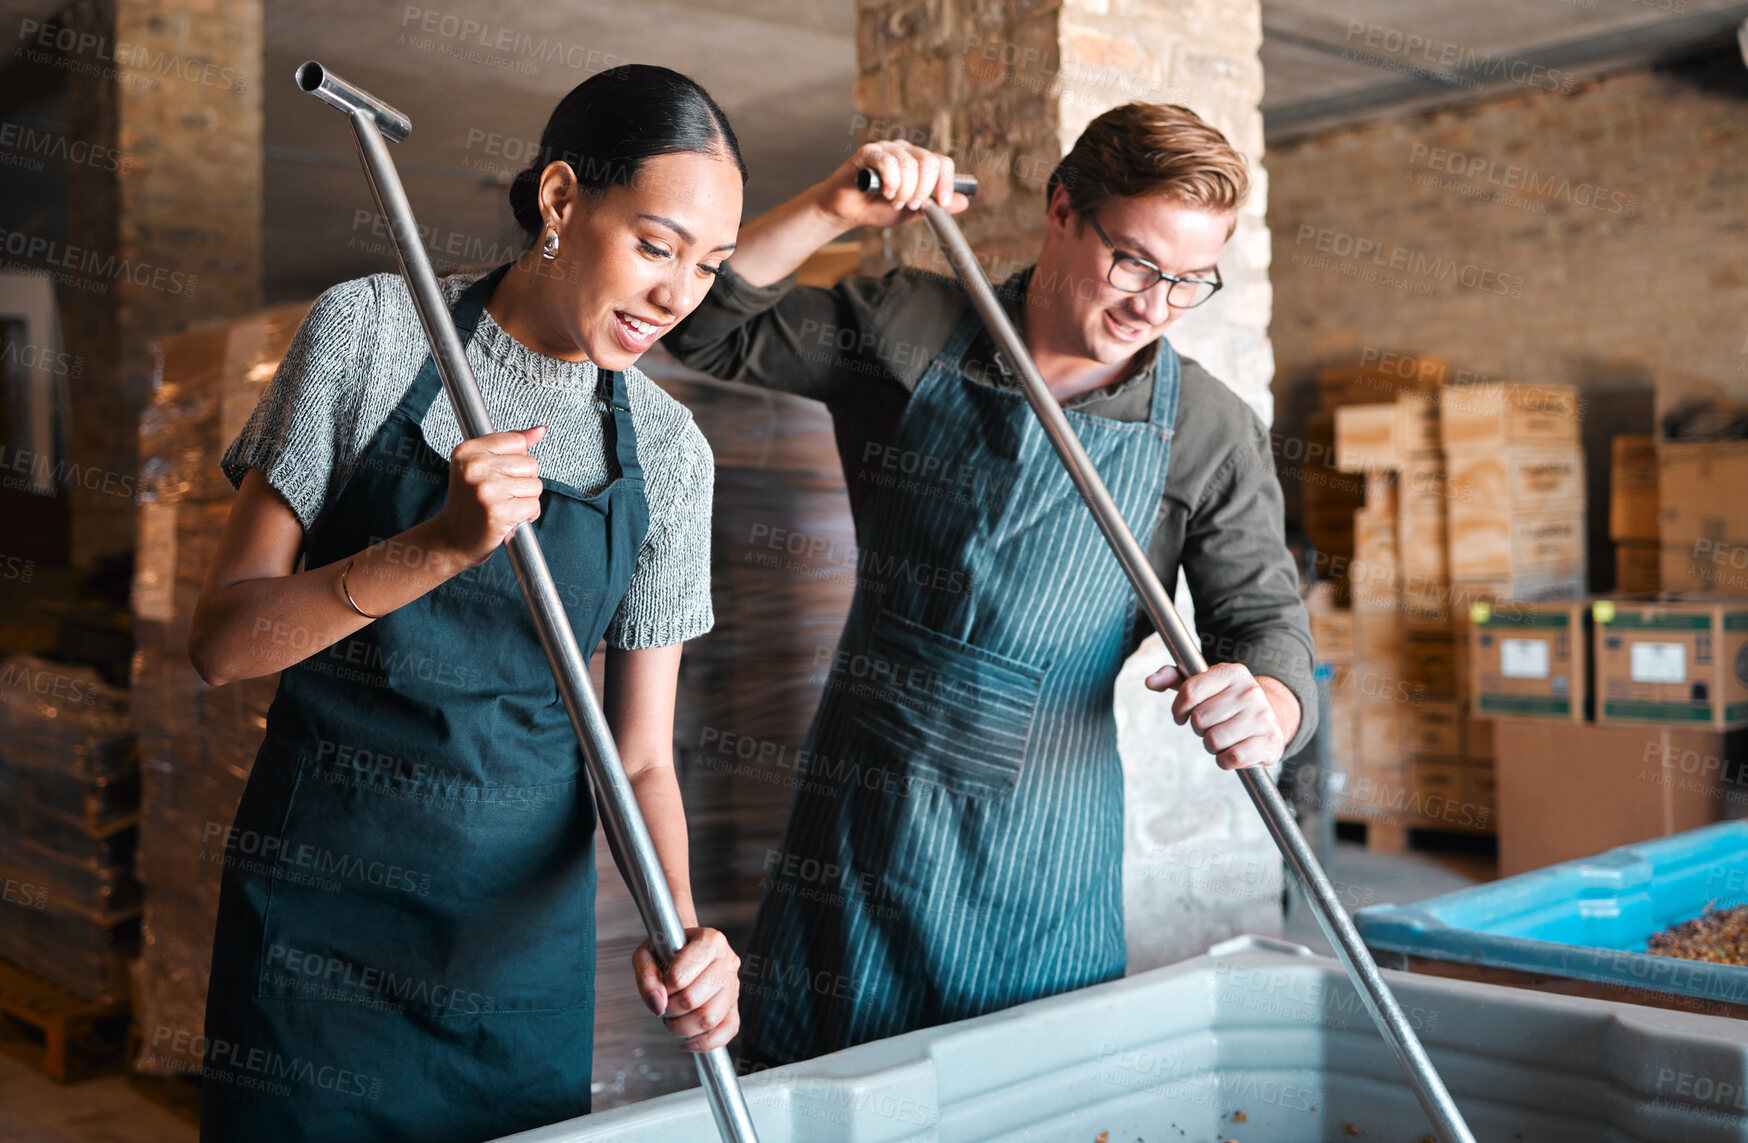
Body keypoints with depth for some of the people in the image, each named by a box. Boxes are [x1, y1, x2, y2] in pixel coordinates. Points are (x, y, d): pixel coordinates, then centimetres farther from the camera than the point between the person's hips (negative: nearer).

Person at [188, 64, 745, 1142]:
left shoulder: (669, 449, -2)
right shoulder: (371, 328, -9)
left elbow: (640, 755, 0)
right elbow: (222, 639, -11)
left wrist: (676, 920, -19)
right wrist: (439, 547, -26)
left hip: (525, 919, 2)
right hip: (319, 901, -2)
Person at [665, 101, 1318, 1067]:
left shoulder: (1212, 434, -2)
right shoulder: (911, 334, -1)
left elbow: (1265, 617, -4)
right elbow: (709, 327, 2)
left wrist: (1264, 706, -28)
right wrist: (830, 210, -14)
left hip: (1041, 851, 0)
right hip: (859, 811, 1)